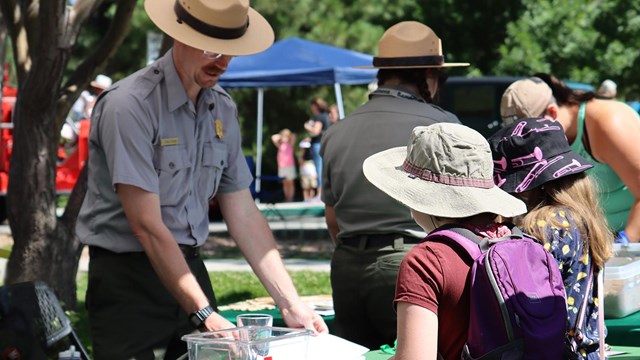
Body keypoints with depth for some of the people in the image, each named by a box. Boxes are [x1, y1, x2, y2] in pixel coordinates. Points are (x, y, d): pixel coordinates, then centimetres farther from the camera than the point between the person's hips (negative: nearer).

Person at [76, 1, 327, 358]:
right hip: (129, 279, -6)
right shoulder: (131, 104, -17)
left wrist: (290, 302, -1)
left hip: (190, 269, 6)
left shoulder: (223, 109, 5)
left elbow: (244, 214, 8)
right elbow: (147, 226, -21)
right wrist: (204, 314, -25)